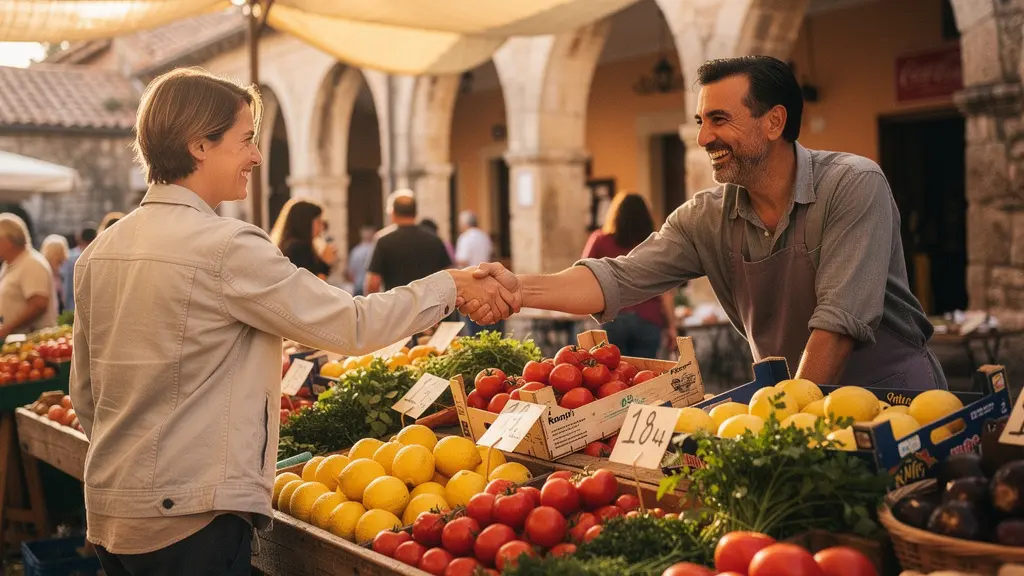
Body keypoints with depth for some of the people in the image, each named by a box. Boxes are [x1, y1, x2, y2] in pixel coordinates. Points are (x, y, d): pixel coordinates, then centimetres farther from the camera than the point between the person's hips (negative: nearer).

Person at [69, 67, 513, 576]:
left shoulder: (99, 251, 7)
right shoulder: (227, 247, -17)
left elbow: (85, 392, 14)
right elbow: (351, 325, -14)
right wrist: (449, 287, -3)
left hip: (108, 514, 8)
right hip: (188, 518, -8)